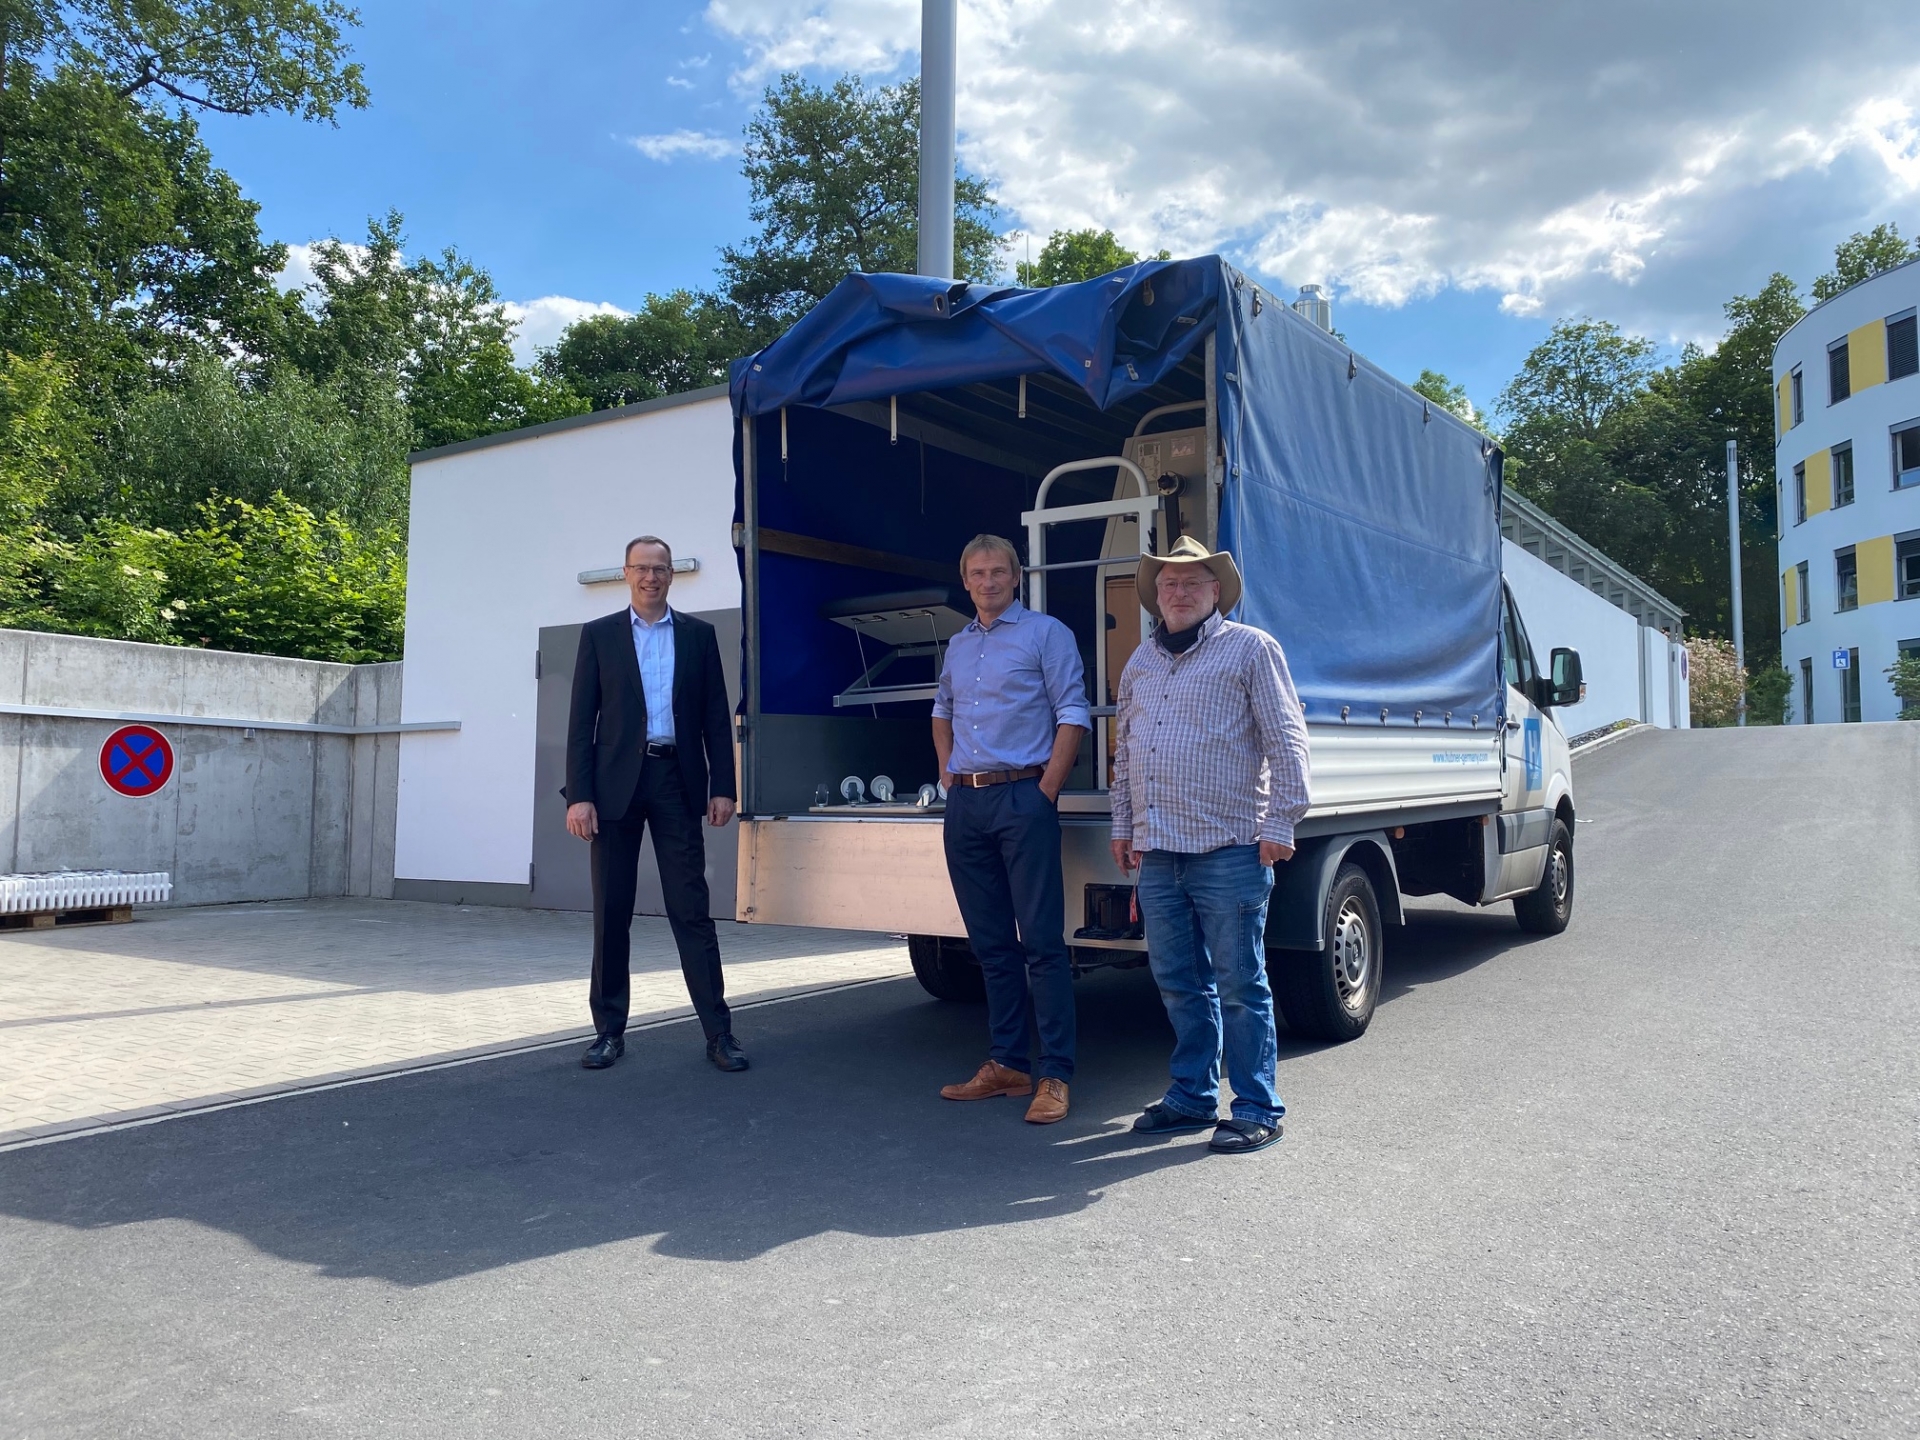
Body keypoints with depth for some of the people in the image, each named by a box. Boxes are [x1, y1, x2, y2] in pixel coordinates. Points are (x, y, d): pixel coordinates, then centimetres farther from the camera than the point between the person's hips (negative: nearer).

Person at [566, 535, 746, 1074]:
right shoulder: (599, 634, 8)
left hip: (678, 782, 0)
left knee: (692, 910, -1)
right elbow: (582, 721, 3)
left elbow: (716, 717, 8)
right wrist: (579, 795, -5)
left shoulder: (698, 635, 10)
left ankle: (719, 1032, 3)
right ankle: (609, 1030, 16)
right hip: (616, 783, 0)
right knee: (611, 913, 5)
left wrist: (722, 787, -1)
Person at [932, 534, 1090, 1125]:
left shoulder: (1046, 633, 1)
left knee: (1042, 941, -7)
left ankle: (1056, 1075, -3)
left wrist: (1046, 790, -12)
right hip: (964, 804, 6)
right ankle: (1007, 1063, 18)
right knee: (991, 942, 10)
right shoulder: (957, 645, 19)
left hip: (1022, 797, -6)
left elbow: (1072, 715, -6)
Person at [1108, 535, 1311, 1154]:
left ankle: (1257, 1109, 12)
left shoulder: (1250, 648, 0)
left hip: (1228, 849, -6)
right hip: (1156, 852, 6)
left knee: (1240, 985, 1)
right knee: (1179, 983, 14)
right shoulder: (1141, 662, 18)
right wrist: (1123, 826, 19)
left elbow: (1286, 742, -5)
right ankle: (1193, 1095, 27)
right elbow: (1124, 751, 23)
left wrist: (1279, 824, -10)